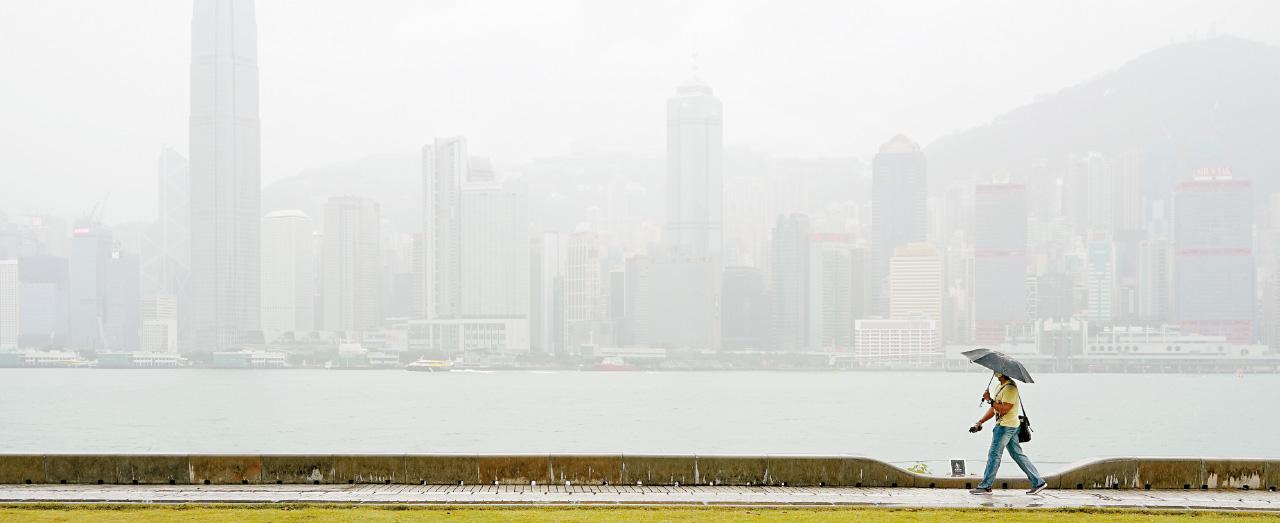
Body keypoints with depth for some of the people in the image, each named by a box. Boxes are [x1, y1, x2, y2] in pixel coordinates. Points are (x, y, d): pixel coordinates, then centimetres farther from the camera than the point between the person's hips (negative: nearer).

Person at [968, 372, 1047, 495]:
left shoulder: (1010, 388, -17)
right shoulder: (1000, 387, 16)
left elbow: (1004, 409, -24)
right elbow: (993, 409, 19)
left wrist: (989, 400, -18)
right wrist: (979, 423, 14)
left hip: (1006, 426, -10)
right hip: (1011, 426, 10)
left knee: (994, 455, -4)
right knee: (1017, 455, 11)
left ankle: (985, 487, 1)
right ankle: (1038, 482, 12)